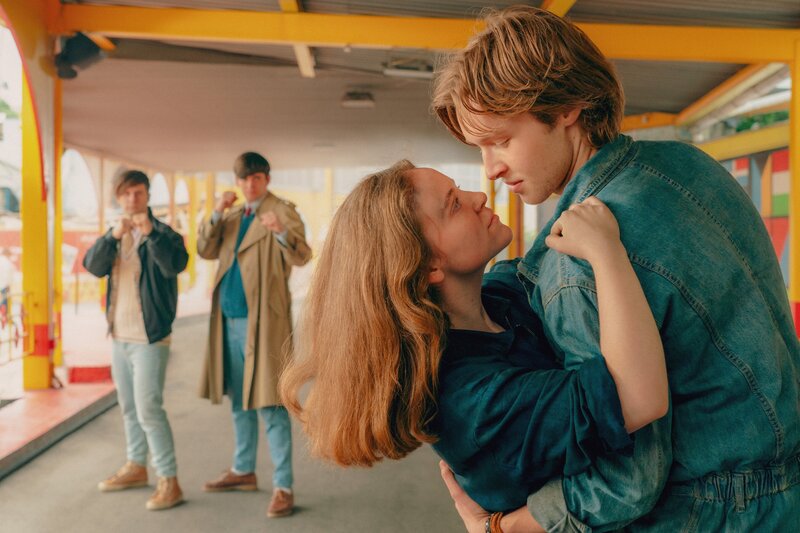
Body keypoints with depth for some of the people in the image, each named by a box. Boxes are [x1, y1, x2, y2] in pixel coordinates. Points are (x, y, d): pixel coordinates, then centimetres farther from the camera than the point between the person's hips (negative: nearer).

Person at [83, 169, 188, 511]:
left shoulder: (162, 234, -7)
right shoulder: (114, 237, 10)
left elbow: (175, 265, -26)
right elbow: (93, 266, -7)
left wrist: (150, 232, -39)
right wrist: (114, 235, -23)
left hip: (150, 338, -7)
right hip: (119, 336, 7)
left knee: (149, 409, -11)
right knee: (129, 407, 17)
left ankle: (169, 482, -5)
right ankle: (136, 467, 32)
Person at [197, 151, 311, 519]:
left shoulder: (282, 212, -5)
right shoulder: (231, 216, 16)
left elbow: (301, 257, -19)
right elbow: (206, 251, 7)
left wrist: (281, 232, -39)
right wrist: (217, 214, -6)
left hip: (262, 319, -7)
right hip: (230, 318, 7)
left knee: (268, 402, -8)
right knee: (239, 399, 16)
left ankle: (283, 486, -2)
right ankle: (244, 471, 30)